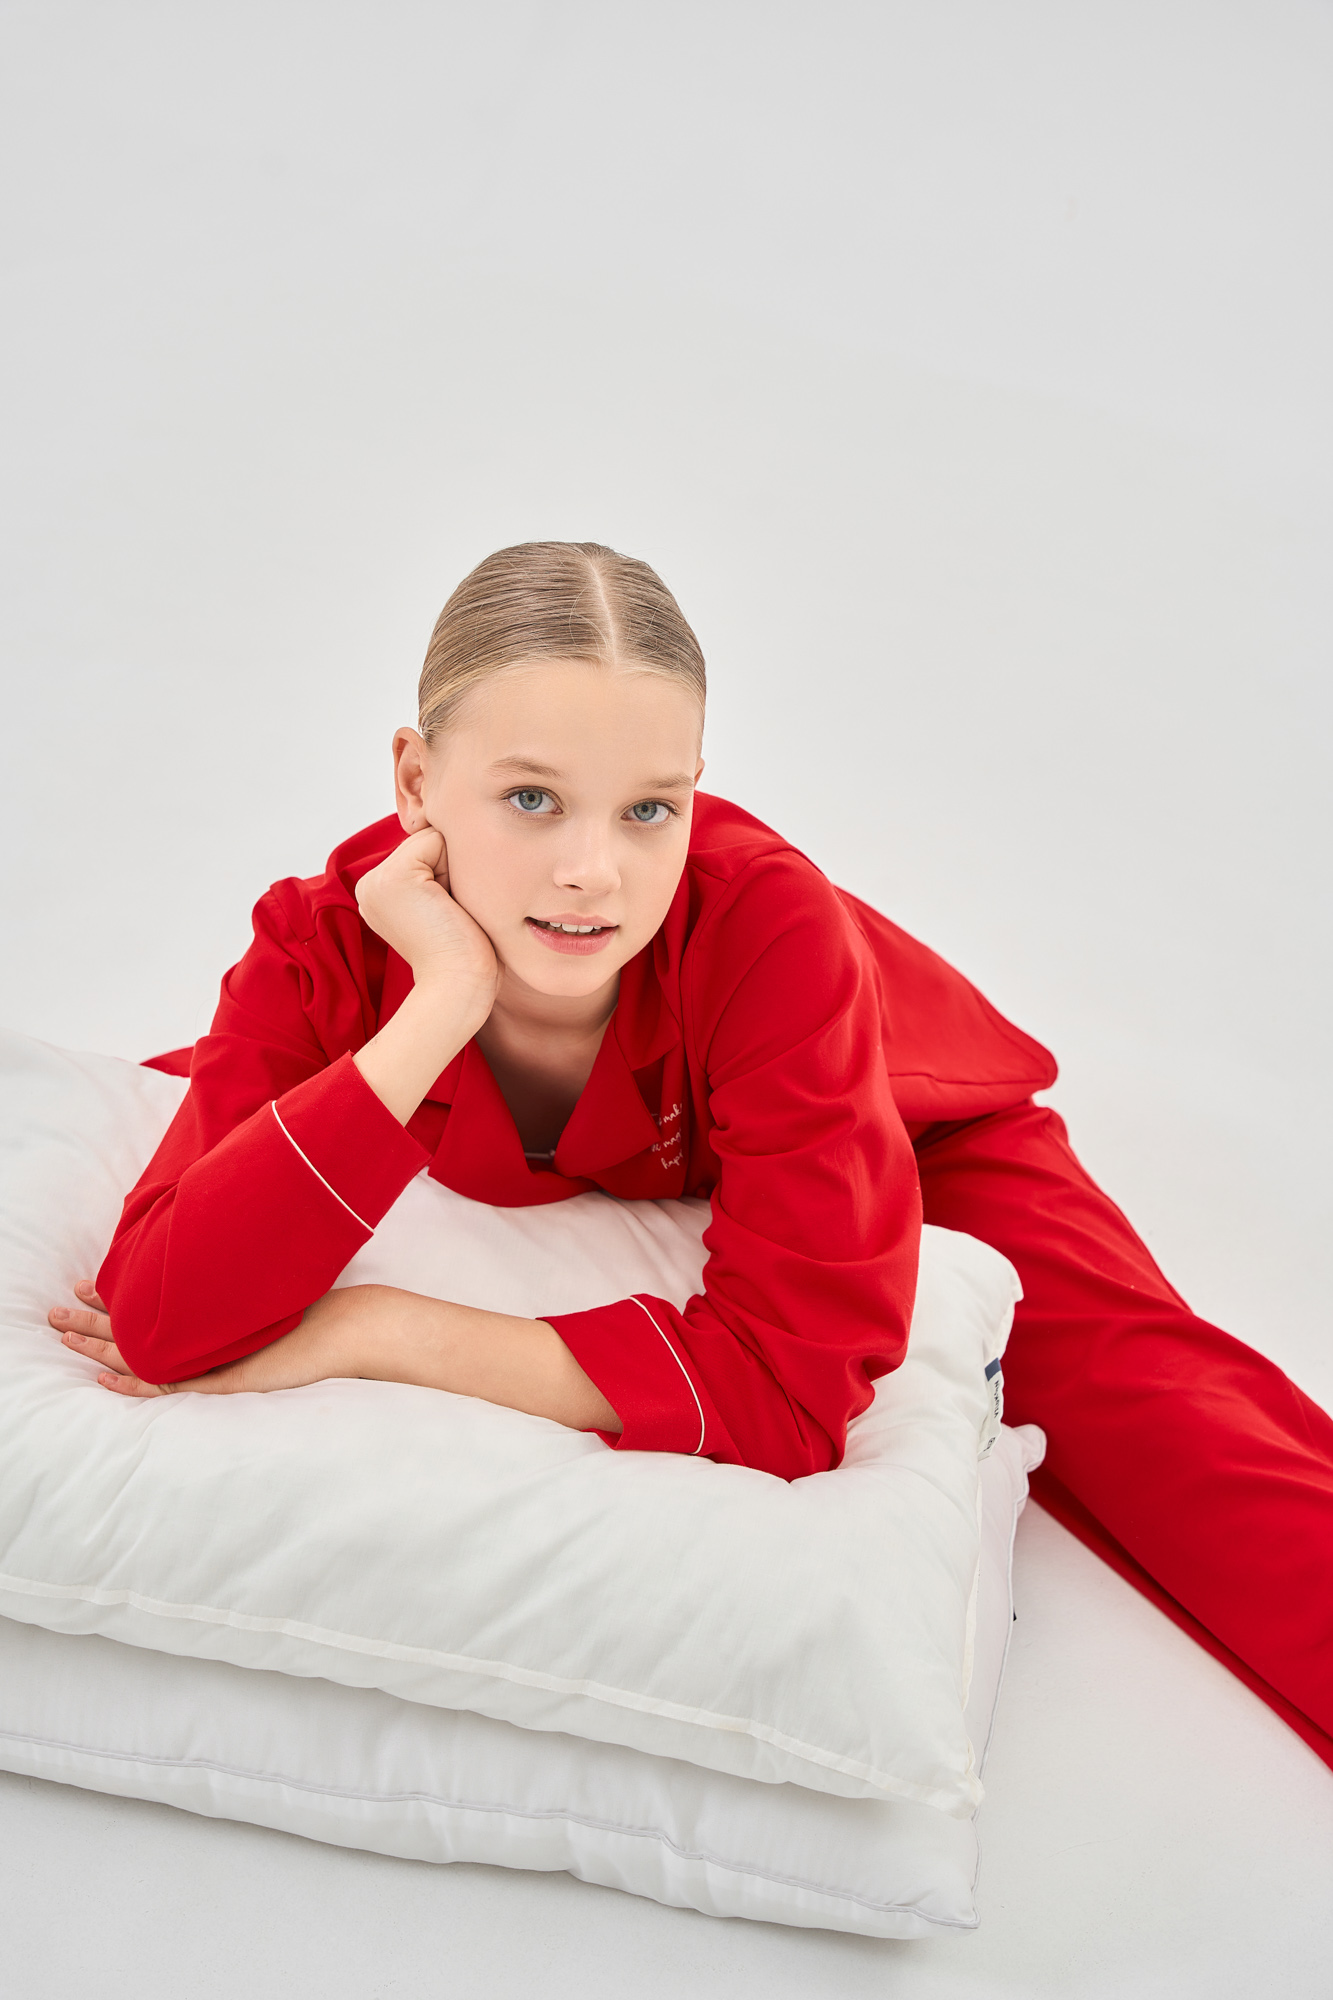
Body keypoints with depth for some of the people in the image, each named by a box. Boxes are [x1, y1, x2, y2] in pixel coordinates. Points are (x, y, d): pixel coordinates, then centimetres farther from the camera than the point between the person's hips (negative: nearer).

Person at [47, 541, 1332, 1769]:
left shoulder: (770, 927, -41)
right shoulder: (325, 946, -32)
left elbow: (789, 1383, -45)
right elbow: (159, 1322, -43)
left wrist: (366, 1333, -43)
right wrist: (440, 1007, -49)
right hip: (591, 1202, 4)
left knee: (1132, 1397, -22)